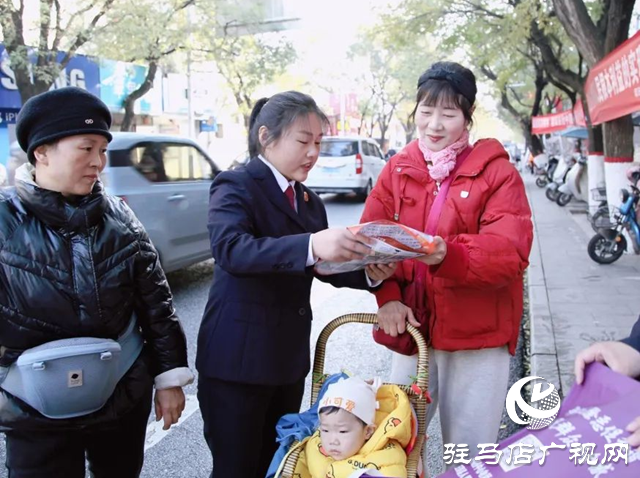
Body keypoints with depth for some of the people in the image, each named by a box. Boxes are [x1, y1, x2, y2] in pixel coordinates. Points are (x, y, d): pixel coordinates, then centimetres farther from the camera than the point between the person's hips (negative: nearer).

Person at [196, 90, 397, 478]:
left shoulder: (309, 201, 13)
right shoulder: (235, 186, -11)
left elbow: (323, 267, 11)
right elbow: (231, 249, -30)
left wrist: (369, 273, -10)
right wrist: (312, 245, -44)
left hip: (289, 358, 7)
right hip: (237, 360, -7)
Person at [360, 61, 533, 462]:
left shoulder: (497, 172, -6)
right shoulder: (398, 169, 6)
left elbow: (511, 252, -17)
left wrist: (449, 254, -35)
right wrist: (387, 296, -16)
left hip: (478, 335, -3)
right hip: (414, 329, 4)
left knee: (469, 452, 7)